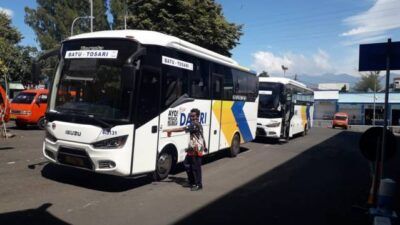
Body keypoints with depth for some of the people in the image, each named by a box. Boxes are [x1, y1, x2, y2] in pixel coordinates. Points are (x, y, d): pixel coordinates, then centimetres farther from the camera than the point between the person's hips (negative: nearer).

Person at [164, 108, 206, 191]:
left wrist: (170, 130, -22)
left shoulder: (195, 125, -17)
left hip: (196, 150, -11)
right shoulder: (198, 125, 17)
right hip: (192, 149, 11)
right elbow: (202, 137, 25)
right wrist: (204, 147, 32)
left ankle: (198, 185, 7)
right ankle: (191, 182, 26)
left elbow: (182, 129, -24)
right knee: (187, 164, 15)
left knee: (196, 167, -3)